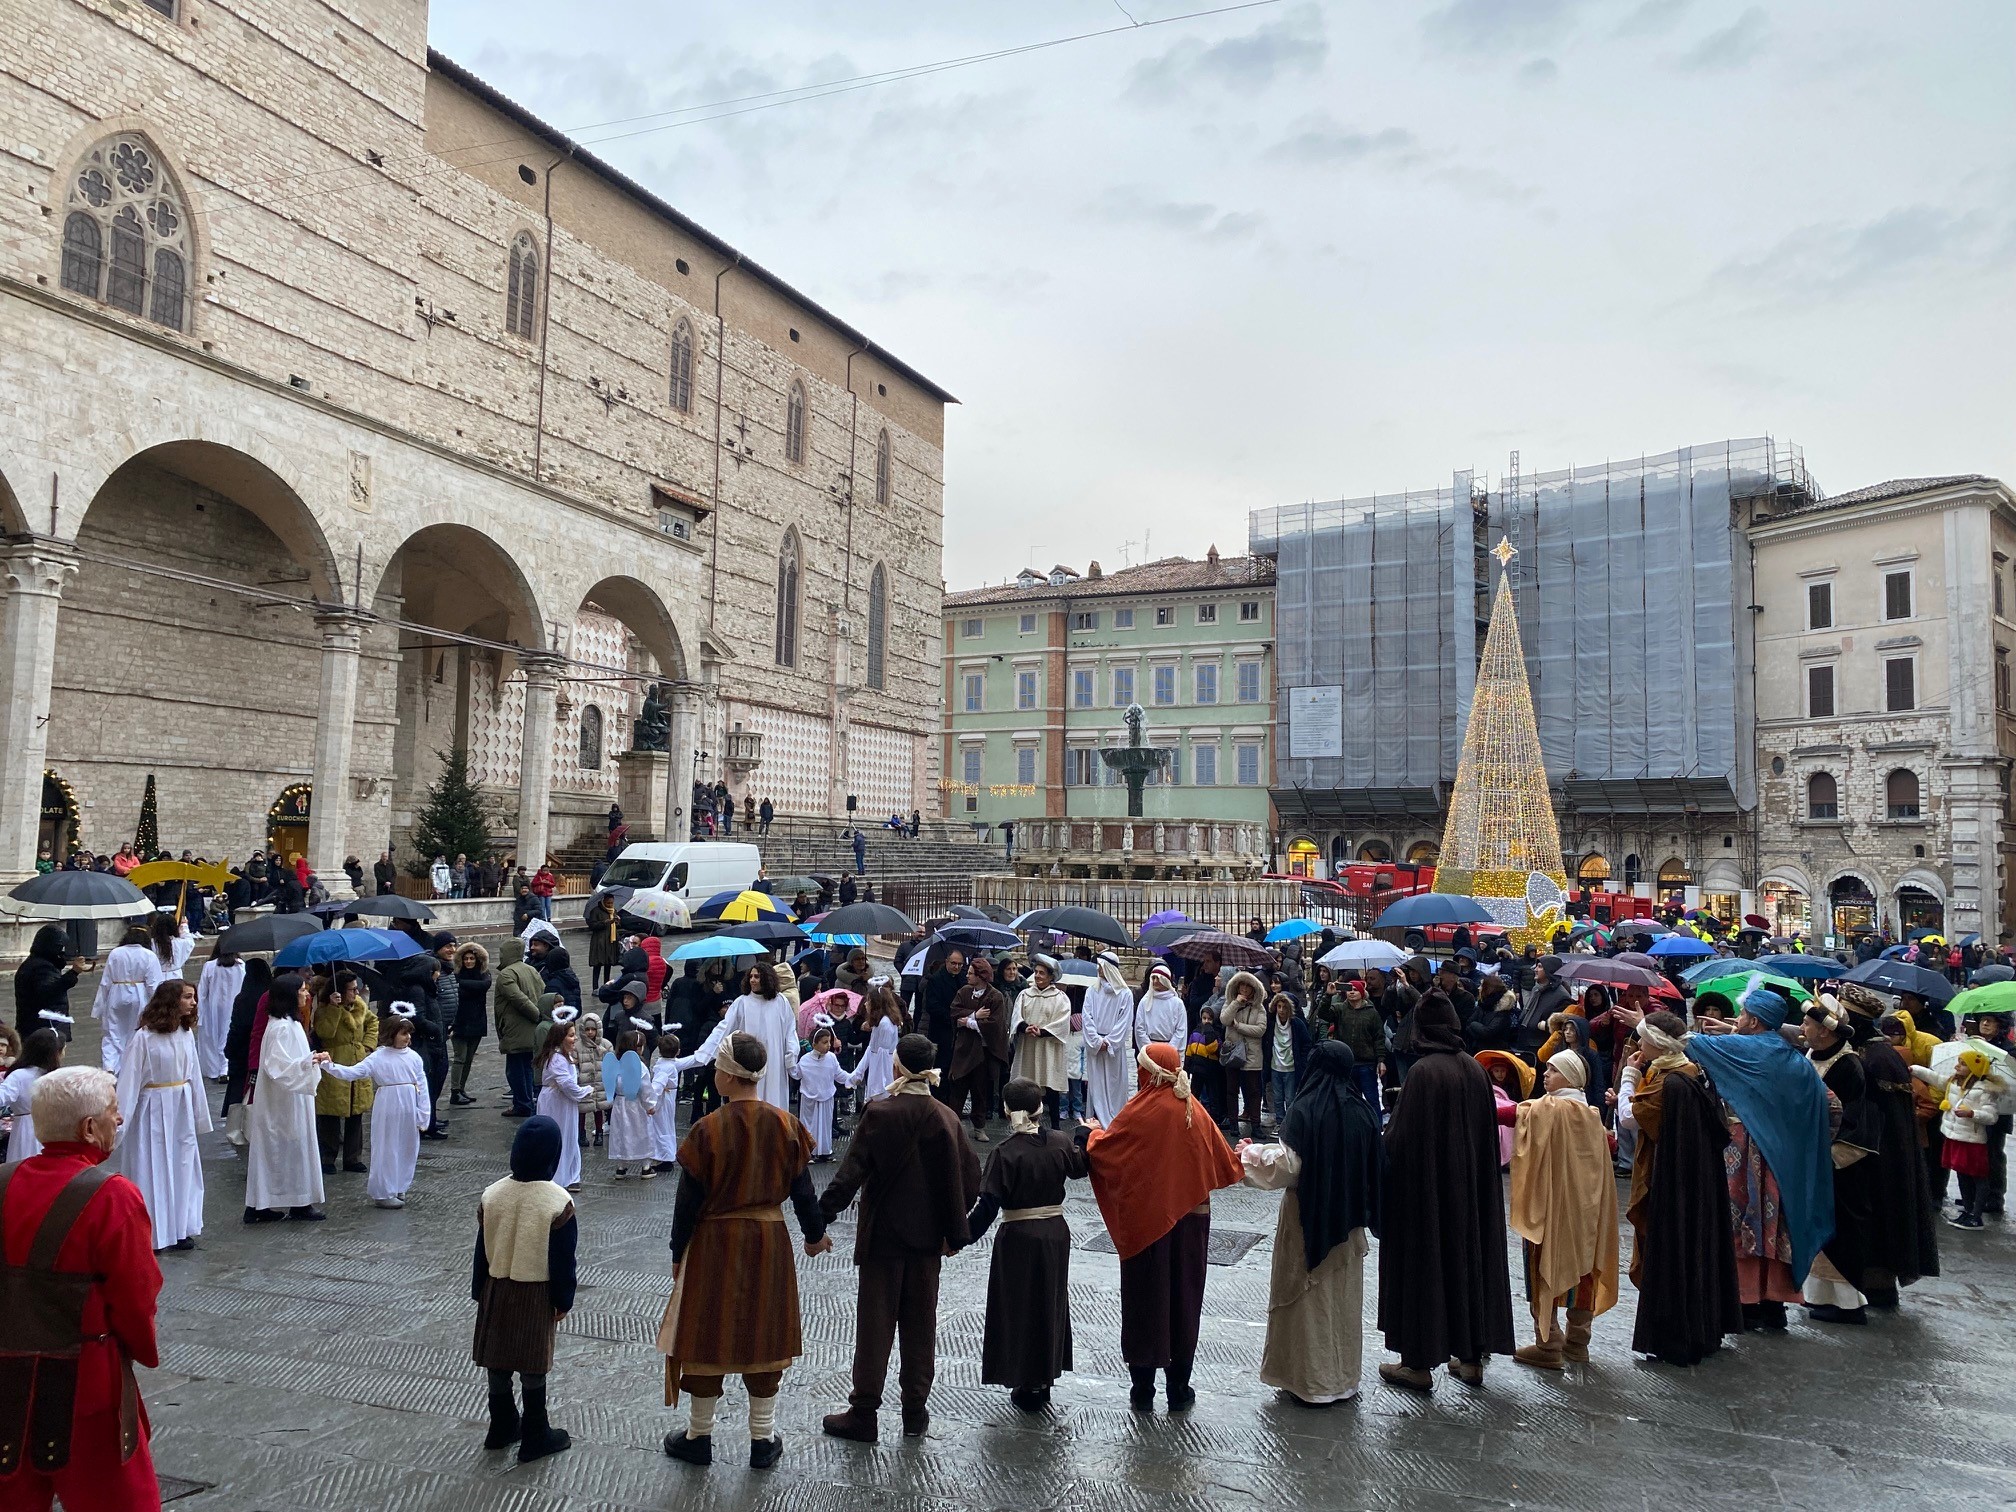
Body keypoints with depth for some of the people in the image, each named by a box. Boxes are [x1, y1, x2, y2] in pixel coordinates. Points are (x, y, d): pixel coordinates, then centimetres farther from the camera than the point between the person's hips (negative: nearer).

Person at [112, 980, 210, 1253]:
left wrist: (199, 1113, 15)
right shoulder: (145, 1037, -14)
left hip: (182, 1107, 6)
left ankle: (180, 1228, 22)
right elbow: (130, 1076, -14)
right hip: (154, 1110, -6)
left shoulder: (187, 1033, 3)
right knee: (152, 1168, 4)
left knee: (182, 1167, 11)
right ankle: (152, 1233, 16)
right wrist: (121, 1113, -19)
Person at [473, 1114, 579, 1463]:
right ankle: (535, 1437, 15)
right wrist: (563, 1300, -1)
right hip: (536, 1294, -4)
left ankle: (502, 1427, 29)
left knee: (498, 1359, 15)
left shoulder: (492, 1194, -7)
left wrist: (479, 1292, 13)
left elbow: (482, 1250, 2)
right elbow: (563, 1259, -13)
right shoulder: (558, 1201, -19)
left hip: (497, 1289, 4)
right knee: (533, 1364, 6)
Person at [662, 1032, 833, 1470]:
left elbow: (688, 1200, -10)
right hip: (769, 1243, 3)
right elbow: (802, 1189, 0)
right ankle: (763, 1441, 23)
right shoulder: (785, 1125, -9)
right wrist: (814, 1234, 17)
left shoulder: (708, 1130, -17)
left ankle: (699, 1438, 27)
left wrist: (678, 1254, 4)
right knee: (764, 1334, 14)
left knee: (708, 1336, 12)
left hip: (715, 1244, -3)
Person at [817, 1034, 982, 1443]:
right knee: (920, 1324, 14)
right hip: (927, 1236, 4)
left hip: (883, 1235, -3)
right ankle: (916, 1412, 22)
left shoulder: (880, 1112, -15)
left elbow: (852, 1171, -19)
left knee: (875, 1323, 6)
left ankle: (863, 1413, 13)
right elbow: (966, 1178, 3)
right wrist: (954, 1232, 13)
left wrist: (822, 1217, -13)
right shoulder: (947, 1118, -2)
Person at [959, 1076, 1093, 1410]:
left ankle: (1027, 1387, 18)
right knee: (1050, 1303, 19)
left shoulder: (1006, 1152, -19)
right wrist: (1085, 1136, 31)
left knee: (1019, 1306, 11)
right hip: (1056, 1233, 5)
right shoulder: (1060, 1142, -5)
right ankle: (1044, 1381, 30)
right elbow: (1080, 1168, 16)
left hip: (1019, 1238, -5)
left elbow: (987, 1206, -21)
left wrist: (962, 1237, -14)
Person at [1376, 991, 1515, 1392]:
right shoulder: (1475, 1069, 0)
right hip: (1471, 1190, 6)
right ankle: (1471, 1356, 25)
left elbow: (1399, 1137, -17)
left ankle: (1419, 1363, 11)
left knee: (1423, 1263, 4)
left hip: (1428, 1187, -6)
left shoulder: (1422, 1072, -19)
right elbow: (1489, 1133, 8)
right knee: (1468, 1256, 16)